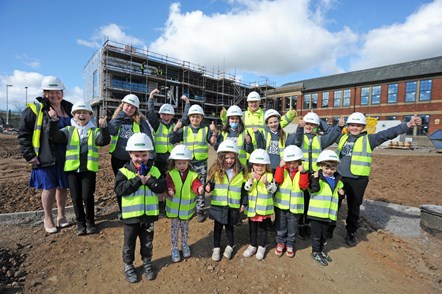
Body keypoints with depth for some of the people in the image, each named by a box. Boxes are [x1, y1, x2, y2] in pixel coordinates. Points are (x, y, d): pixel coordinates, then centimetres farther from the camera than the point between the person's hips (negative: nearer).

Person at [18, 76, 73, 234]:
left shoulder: (69, 109, 9)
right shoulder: (35, 109, -4)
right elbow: (23, 133, -3)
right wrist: (29, 155, -8)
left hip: (65, 158, 4)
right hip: (45, 158, -3)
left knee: (63, 187, 12)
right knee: (49, 188, 4)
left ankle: (61, 215, 30)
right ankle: (48, 218, 25)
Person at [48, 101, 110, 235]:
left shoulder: (95, 131, 3)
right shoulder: (68, 130, 9)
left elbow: (104, 141, -16)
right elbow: (55, 136, -7)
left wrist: (103, 128, -34)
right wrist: (54, 121, -23)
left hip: (89, 169, -2)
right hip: (72, 169, 2)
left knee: (87, 197, 0)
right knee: (76, 198, 9)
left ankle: (90, 222, 19)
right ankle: (80, 223, 25)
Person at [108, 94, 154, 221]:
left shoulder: (140, 121, -6)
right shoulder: (116, 118, 3)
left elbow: (148, 138, -12)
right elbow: (111, 130, -18)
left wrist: (150, 156, -20)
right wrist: (121, 113, -14)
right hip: (117, 158, 3)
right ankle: (122, 211, 33)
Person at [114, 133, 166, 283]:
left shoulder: (154, 170, -4)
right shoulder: (124, 171, -10)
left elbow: (162, 187, -11)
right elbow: (119, 189, -22)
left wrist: (149, 180, -25)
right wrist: (138, 180, -26)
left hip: (149, 214, 2)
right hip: (131, 215, -2)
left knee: (147, 242, 20)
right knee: (129, 243, 18)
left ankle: (147, 263, 42)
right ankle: (128, 266, 39)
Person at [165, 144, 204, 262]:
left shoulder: (193, 175, -9)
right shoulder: (171, 174, -10)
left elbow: (195, 184, -23)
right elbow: (169, 184, -24)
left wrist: (199, 188, -46)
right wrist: (170, 190, -47)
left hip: (186, 208, 1)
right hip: (173, 208, -1)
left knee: (185, 227, 21)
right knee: (174, 228, 15)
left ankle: (184, 245, 45)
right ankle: (174, 248, 34)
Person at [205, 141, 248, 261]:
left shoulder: (241, 171, -6)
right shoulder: (216, 170, -9)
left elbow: (244, 189, 1)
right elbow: (210, 183, -4)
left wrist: (243, 203, 2)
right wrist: (208, 187, -26)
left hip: (233, 205, 0)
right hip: (218, 205, 0)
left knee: (229, 226, 18)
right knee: (218, 226, 15)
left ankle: (230, 246, 40)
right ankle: (216, 248, 33)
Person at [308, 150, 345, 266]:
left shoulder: (337, 180, 8)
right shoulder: (316, 177, -11)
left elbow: (339, 194, 21)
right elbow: (314, 189, -27)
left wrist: (341, 194, 0)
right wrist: (315, 178, -39)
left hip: (328, 212, 6)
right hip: (316, 211, -5)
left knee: (324, 234, 21)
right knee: (316, 234, 8)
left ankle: (321, 250, 41)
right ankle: (315, 252, 26)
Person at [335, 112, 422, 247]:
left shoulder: (368, 139, -1)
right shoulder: (342, 137, 9)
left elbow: (388, 133, -10)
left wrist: (408, 125, -18)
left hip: (358, 180, -2)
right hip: (339, 177, 3)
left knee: (354, 207, 11)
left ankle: (351, 232, 30)